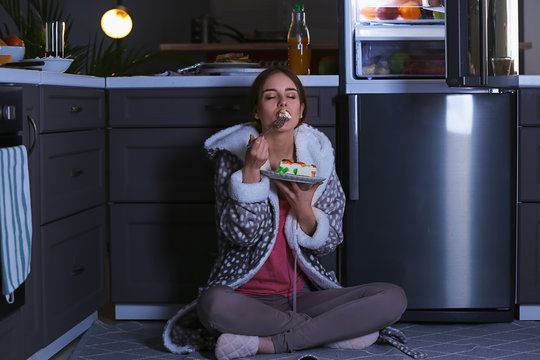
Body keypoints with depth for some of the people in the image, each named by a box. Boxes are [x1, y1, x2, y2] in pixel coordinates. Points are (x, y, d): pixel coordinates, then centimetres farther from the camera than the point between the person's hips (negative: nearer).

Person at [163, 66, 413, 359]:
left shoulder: (318, 155, 6)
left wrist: (303, 209, -15)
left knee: (393, 299, -19)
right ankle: (324, 329, -18)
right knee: (213, 303, -38)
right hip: (248, 297, -2)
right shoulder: (233, 155, -1)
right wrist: (251, 170, -19)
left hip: (304, 295, 3)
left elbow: (328, 243, 4)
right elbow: (241, 234, -10)